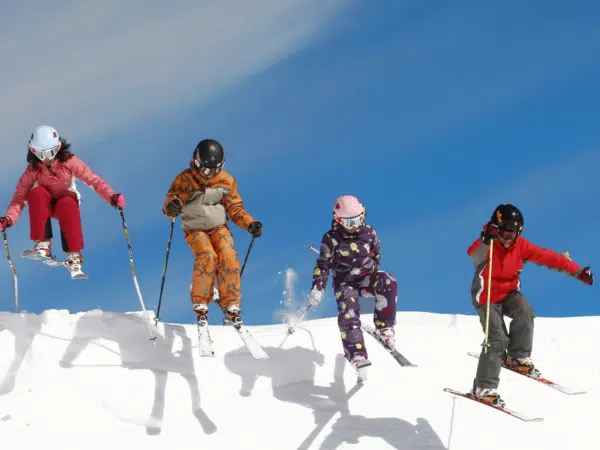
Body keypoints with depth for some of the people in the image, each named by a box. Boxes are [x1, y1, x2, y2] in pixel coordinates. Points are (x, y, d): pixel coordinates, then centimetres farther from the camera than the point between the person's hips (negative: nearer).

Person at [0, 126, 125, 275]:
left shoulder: (69, 162, -18)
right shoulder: (33, 169, -15)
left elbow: (93, 180, -23)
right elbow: (19, 197, -17)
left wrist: (111, 196, -39)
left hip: (67, 202, -1)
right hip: (44, 206, 1)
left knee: (67, 204, -37)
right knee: (37, 193, -32)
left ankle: (74, 254, -28)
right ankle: (42, 243, -29)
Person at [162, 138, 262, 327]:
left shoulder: (227, 182, 0)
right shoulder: (184, 180, -6)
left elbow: (235, 208, 5)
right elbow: (169, 209, -7)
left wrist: (251, 224, -12)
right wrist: (171, 207, -34)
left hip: (219, 228, 2)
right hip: (195, 229, -2)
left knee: (228, 257, -26)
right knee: (207, 257, -30)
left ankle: (231, 304, -17)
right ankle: (200, 304, -18)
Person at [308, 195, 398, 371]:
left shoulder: (369, 233, -4)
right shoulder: (331, 239, -10)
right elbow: (323, 266, -5)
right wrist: (317, 288, -16)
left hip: (367, 277, 2)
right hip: (345, 283, -2)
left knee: (388, 283, -30)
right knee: (348, 314, -27)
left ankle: (383, 326, -21)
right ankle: (357, 354, -30)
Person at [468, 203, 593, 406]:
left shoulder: (520, 246, -7)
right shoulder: (487, 245, -19)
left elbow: (547, 257, -9)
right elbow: (473, 254, -41)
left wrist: (578, 272, -14)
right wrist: (485, 239, -61)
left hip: (508, 294, 4)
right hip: (486, 297, -4)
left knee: (524, 311, -28)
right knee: (497, 339, -16)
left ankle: (517, 358, -10)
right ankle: (484, 387, -6)